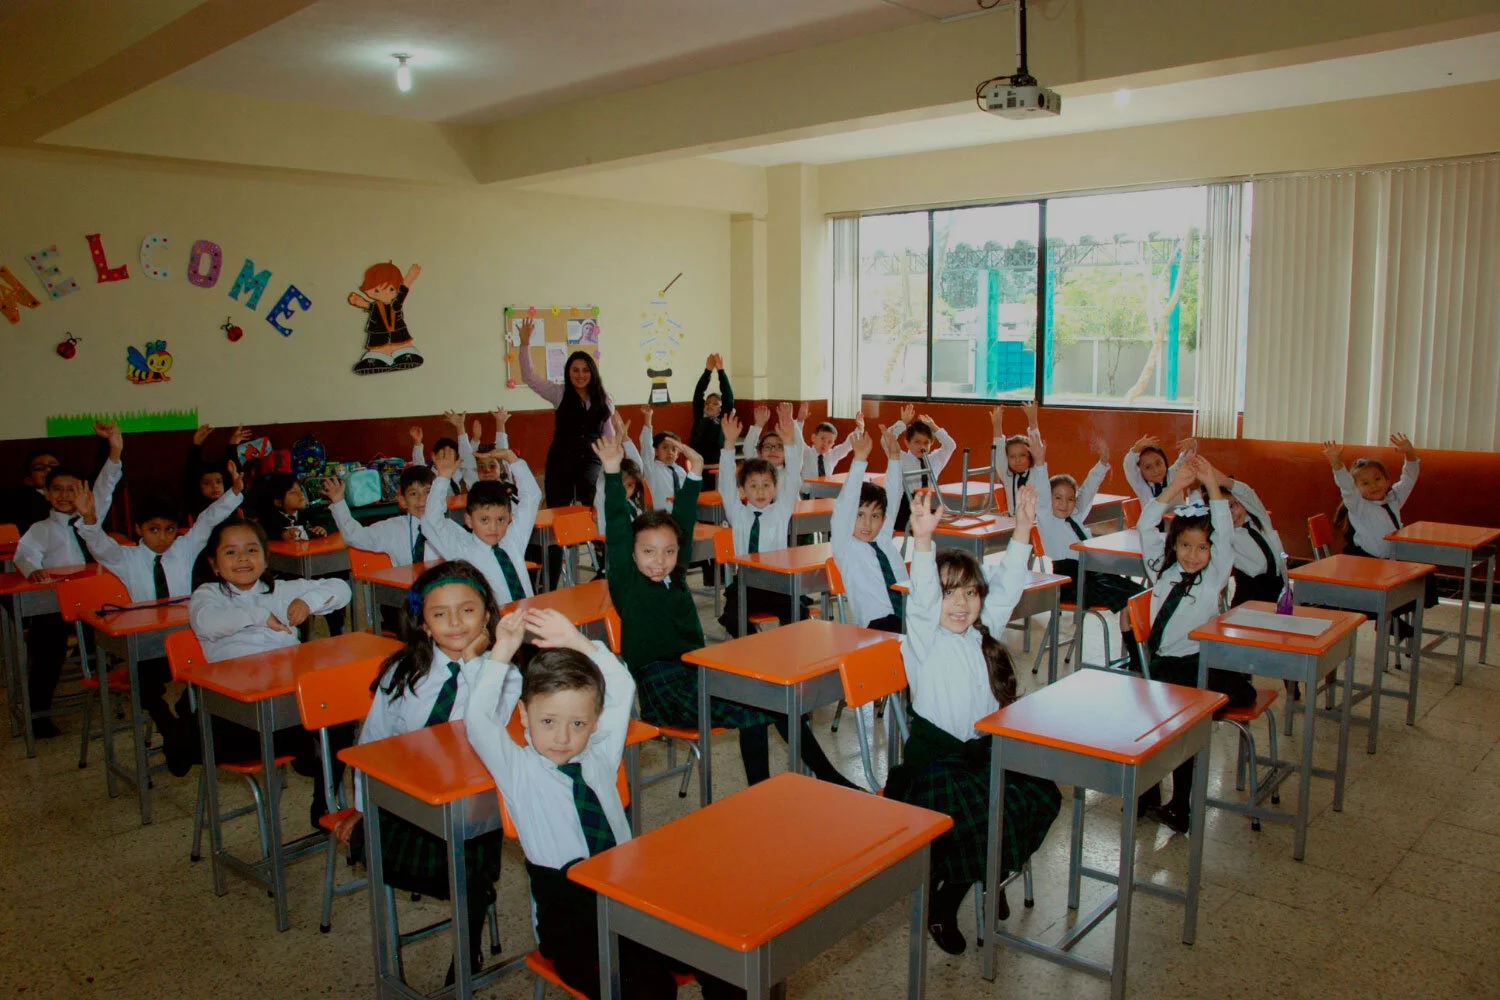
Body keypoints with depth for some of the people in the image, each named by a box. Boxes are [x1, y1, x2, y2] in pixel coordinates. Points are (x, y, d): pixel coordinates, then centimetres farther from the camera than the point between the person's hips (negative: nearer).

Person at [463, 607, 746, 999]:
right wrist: (502, 653, -6)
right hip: (568, 913, -4)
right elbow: (478, 721, -10)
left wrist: (579, 643, 9)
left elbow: (622, 689, 17)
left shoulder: (600, 757, 15)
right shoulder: (516, 769, 4)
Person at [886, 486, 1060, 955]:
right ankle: (942, 905, -2)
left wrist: (1022, 529, -6)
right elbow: (921, 597, -27)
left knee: (1042, 797, -13)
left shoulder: (983, 632, 10)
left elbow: (1008, 586, 4)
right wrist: (924, 540, -44)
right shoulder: (925, 636, -9)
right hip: (934, 755, -7)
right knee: (984, 818, -27)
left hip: (985, 748, 7)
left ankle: (989, 874, 13)